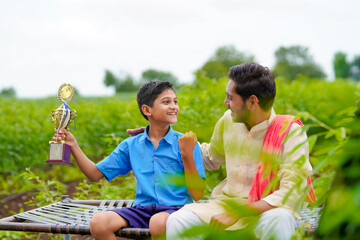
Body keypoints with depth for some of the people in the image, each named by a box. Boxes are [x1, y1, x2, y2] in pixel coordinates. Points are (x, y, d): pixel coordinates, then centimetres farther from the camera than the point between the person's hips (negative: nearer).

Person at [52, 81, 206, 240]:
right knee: (98, 222, -26)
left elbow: (197, 195, -2)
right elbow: (95, 174, 15)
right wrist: (73, 146, 4)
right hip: (142, 209, 3)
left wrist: (187, 156, -12)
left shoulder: (186, 143, 2)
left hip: (175, 209, -3)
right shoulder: (131, 145, 12)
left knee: (159, 222, -40)